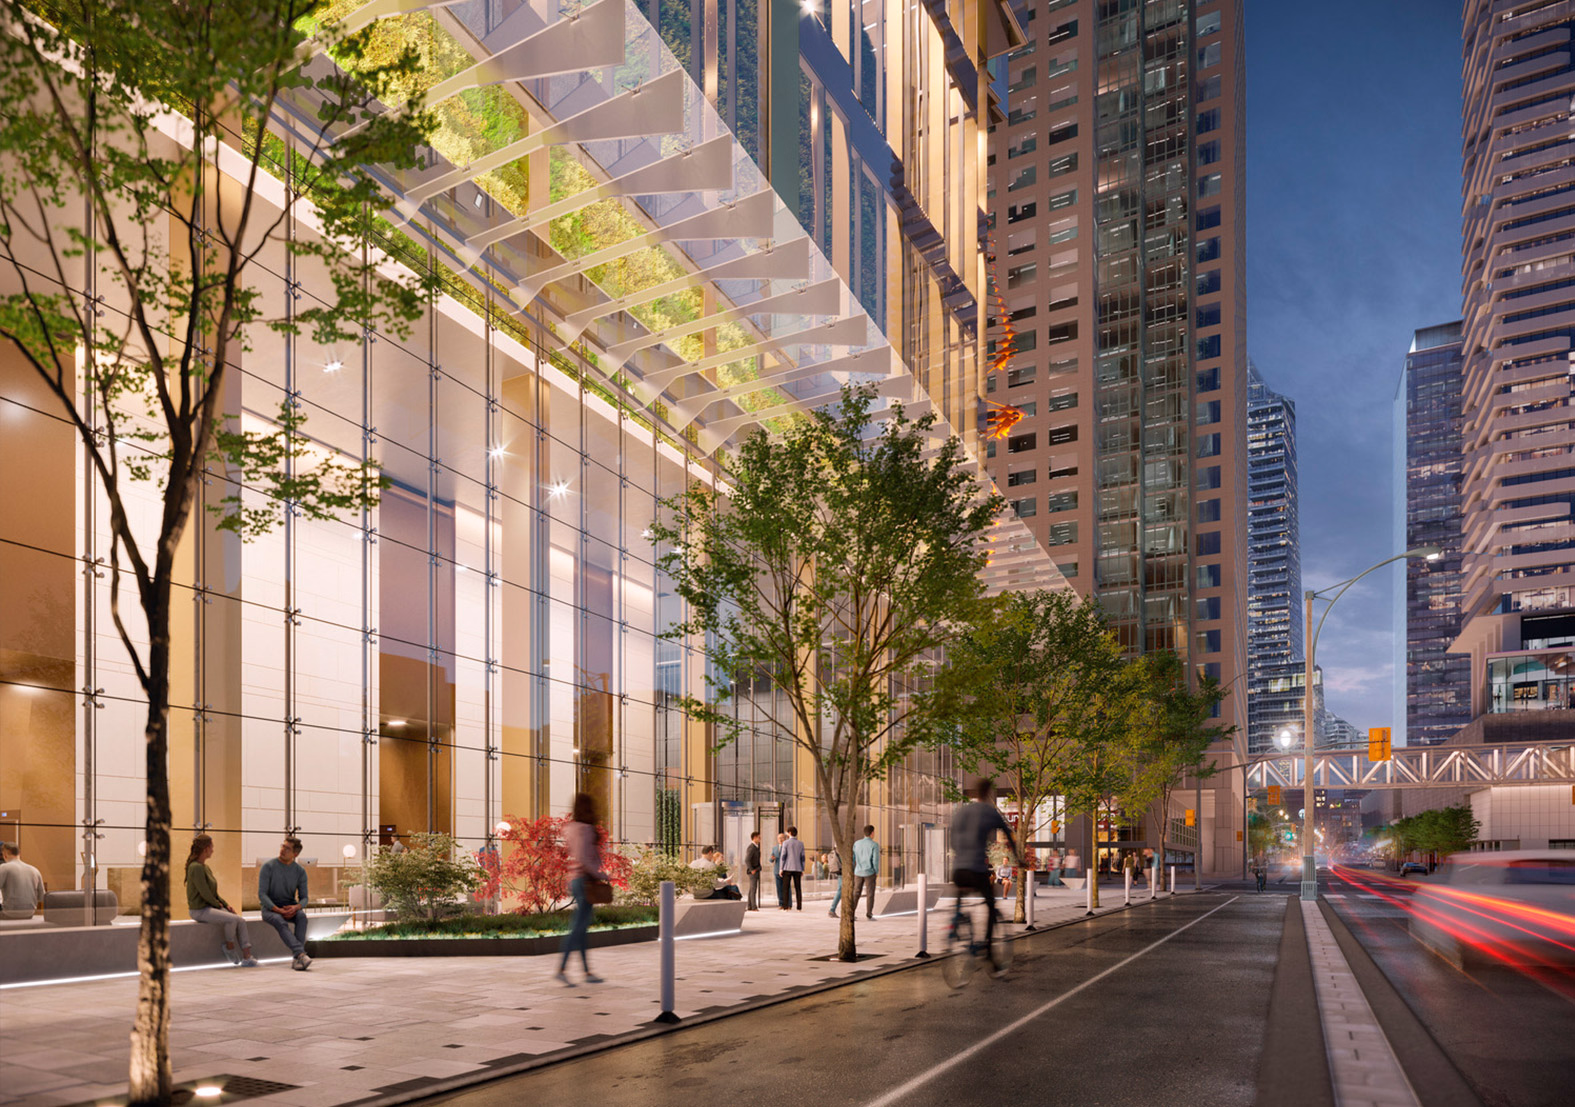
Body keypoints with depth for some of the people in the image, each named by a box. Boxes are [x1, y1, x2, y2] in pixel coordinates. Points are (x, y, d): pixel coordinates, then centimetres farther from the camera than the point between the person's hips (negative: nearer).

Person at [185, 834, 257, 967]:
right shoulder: (196, 867, -15)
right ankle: (230, 948, -4)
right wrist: (218, 905, -6)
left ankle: (246, 957, -14)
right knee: (232, 919, -27)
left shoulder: (206, 867, 15)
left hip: (213, 906, 9)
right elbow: (204, 893, -19)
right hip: (200, 910, -9)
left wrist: (226, 905, 6)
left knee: (241, 921, -10)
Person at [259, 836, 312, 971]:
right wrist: (278, 910, -25)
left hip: (290, 908, 2)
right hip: (270, 908, -2)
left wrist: (296, 907, -24)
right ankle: (301, 954, -51)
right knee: (281, 922, -36)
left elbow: (304, 898, 1)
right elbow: (262, 894, -12)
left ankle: (296, 958, -40)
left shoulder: (300, 871, 2)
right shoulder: (268, 866, -7)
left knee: (302, 916, -33)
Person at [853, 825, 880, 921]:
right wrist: (877, 872, 0)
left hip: (858, 873, 4)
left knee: (856, 894, 11)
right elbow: (876, 860, -14)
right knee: (870, 894, 3)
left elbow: (852, 858, 4)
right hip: (869, 873, -4)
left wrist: (852, 871, 12)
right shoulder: (875, 845, -9)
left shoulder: (856, 843, 3)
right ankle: (869, 915, 0)